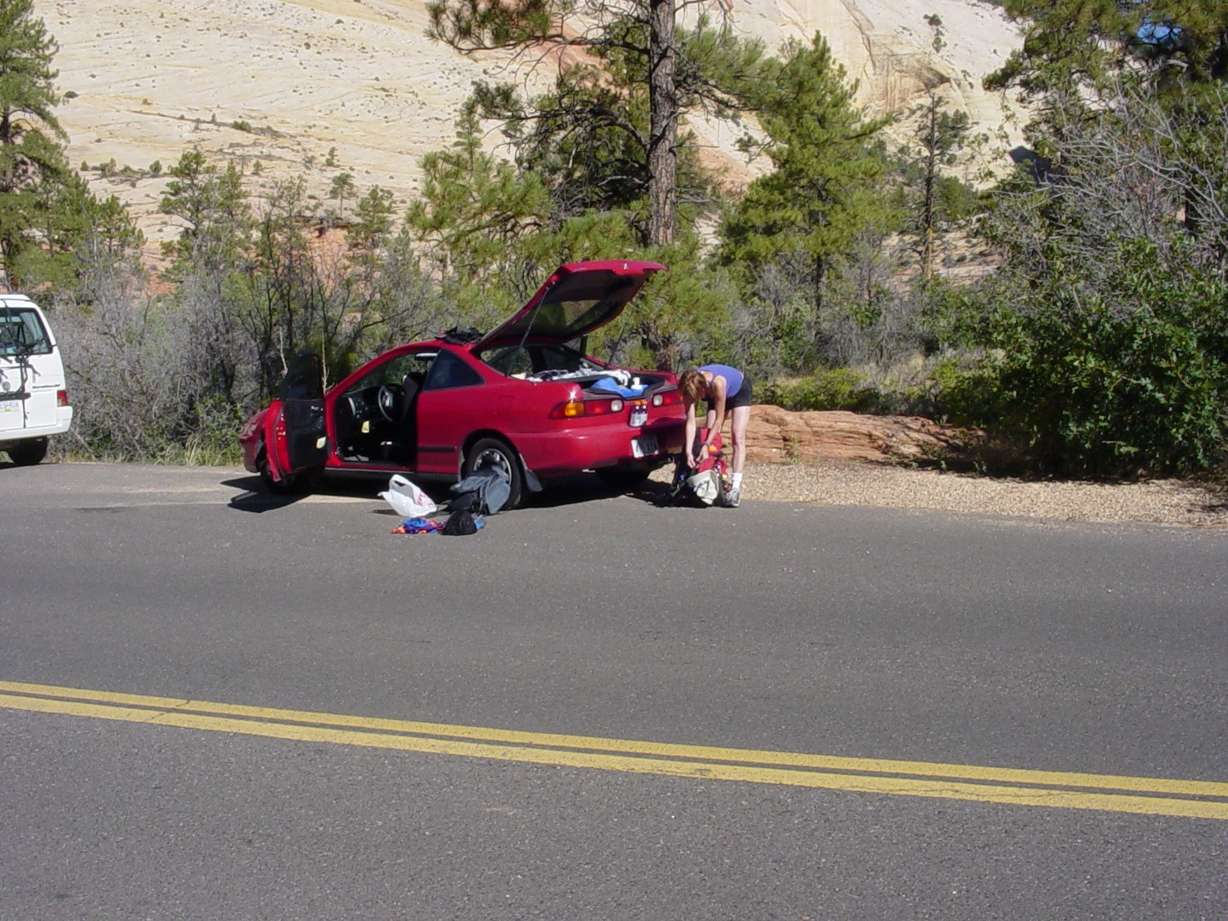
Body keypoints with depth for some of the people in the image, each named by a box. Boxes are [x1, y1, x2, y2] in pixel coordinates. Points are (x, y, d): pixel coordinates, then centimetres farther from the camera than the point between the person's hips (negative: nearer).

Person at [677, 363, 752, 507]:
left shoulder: (717, 383, -44)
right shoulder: (690, 386, -29)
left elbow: (719, 419, -34)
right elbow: (690, 421, -28)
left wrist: (706, 445, -36)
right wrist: (689, 451, -35)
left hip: (740, 389, -5)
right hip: (715, 396, 5)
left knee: (738, 438, -15)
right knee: (710, 435, -5)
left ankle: (735, 487, -23)